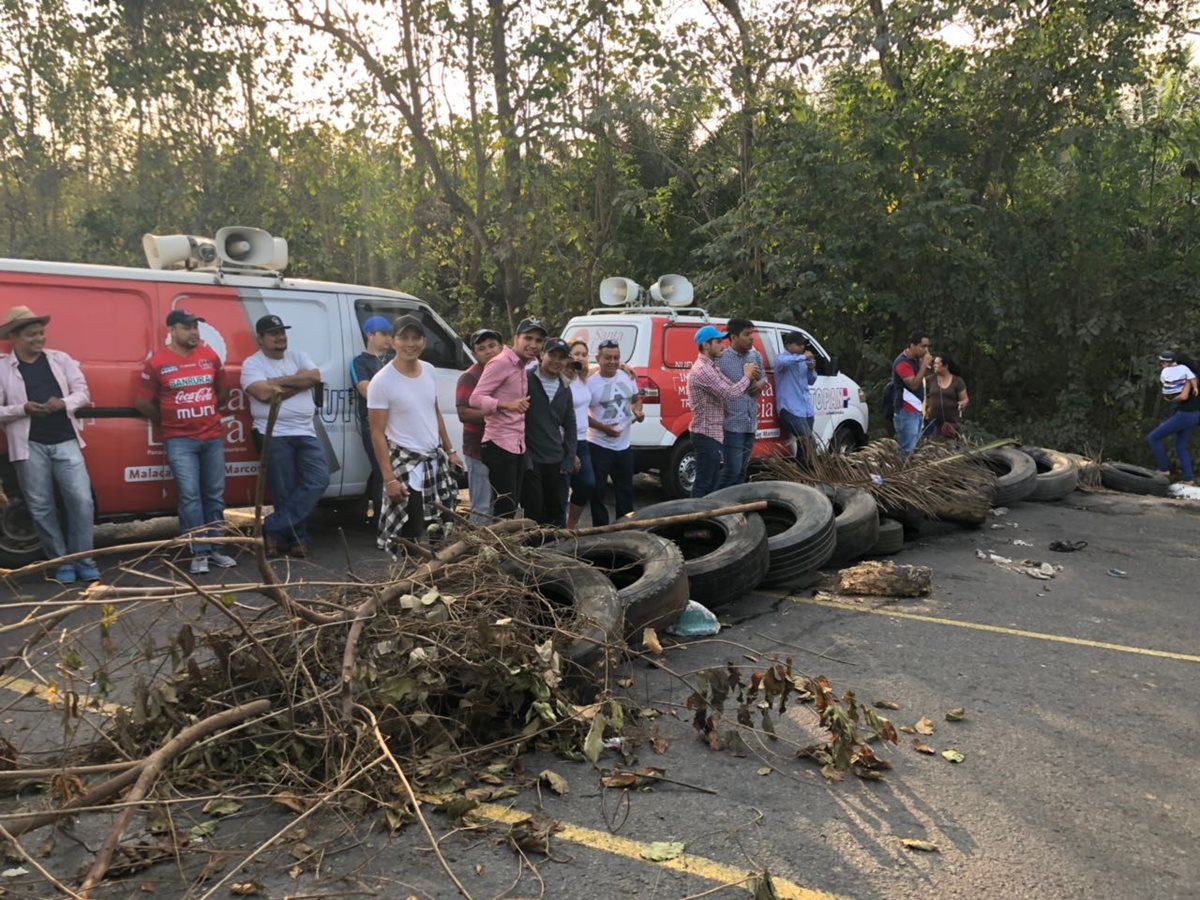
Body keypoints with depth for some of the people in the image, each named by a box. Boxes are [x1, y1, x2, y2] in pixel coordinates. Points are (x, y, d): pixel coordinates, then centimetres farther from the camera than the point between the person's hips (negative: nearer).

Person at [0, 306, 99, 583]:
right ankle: (62, 563, 16)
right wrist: (22, 409, -16)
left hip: (66, 441, 1)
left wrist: (64, 403, -12)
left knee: (81, 500, -5)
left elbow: (82, 391, 7)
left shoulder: (61, 359, 7)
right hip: (29, 446, -1)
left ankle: (83, 560, 6)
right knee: (41, 507, 4)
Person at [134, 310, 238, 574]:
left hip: (213, 437, 4)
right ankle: (200, 553, -2)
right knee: (190, 496, -7)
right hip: (180, 440, -4)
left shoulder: (210, 356, 7)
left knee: (215, 495, 7)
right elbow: (142, 402, 0)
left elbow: (223, 390, 20)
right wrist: (164, 421, 8)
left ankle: (215, 549, 16)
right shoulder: (157, 362, -5)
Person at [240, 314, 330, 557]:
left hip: (306, 433, 5)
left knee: (318, 479, -7)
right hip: (275, 435, -5)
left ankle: (273, 529, -1)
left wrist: (279, 382, -9)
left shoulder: (299, 356, 15)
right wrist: (298, 382, -6)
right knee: (286, 492, -2)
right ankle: (298, 539, 12)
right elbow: (264, 393, -17)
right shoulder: (252, 364, 0)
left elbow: (315, 377, -5)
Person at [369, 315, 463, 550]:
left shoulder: (429, 371, 3)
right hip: (406, 462, -7)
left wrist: (449, 450, 15)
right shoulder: (382, 382, -16)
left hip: (436, 458, 7)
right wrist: (389, 478, -19)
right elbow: (378, 433, -15)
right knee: (411, 534, -3)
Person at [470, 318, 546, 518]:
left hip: (518, 447, 9)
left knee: (511, 508, 12)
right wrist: (508, 405, -32)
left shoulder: (523, 366, 15)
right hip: (499, 446, -9)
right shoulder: (500, 363, -12)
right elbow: (476, 398, -18)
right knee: (504, 509, -9)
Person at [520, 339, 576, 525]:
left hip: (556, 461, 6)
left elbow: (570, 425, 17)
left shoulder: (564, 389, 13)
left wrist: (570, 457, 8)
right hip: (530, 460, -6)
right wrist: (522, 454, -15)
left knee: (555, 512, 11)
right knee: (534, 512, -2)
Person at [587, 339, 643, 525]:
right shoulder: (591, 382, -14)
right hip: (599, 446, -6)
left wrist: (637, 410, -5)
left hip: (624, 445, 6)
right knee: (598, 492, 0)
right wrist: (604, 428, -23)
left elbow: (636, 398, 18)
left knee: (625, 490, 17)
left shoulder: (628, 376, 3)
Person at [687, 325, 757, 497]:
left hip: (713, 433, 10)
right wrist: (747, 377, -8)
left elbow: (730, 388, 13)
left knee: (712, 481, 16)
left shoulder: (711, 367, 15)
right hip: (706, 434, -10)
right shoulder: (702, 369, -20)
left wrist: (748, 378, -2)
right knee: (703, 483, -5)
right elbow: (729, 393, -23)